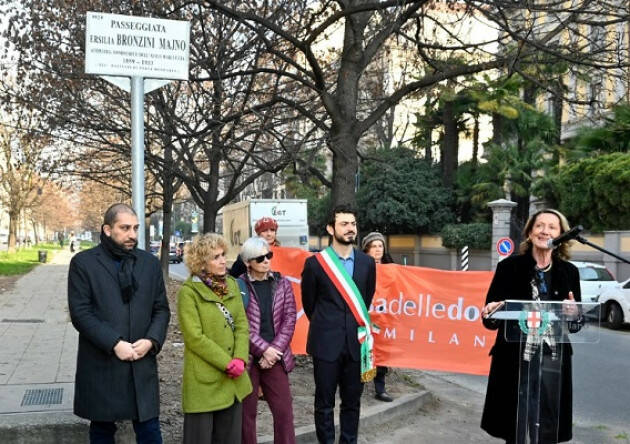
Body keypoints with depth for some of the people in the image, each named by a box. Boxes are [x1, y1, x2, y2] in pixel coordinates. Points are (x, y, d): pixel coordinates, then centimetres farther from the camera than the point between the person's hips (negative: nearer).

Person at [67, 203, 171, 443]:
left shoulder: (150, 262, 9)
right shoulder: (83, 262, -2)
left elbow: (161, 309, 10)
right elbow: (80, 313, -9)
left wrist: (151, 340, -8)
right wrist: (114, 344, -17)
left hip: (142, 364, 2)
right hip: (101, 365, -2)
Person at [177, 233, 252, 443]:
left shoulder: (231, 284, 8)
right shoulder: (189, 292, -11)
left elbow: (242, 325, 5)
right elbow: (195, 337, -15)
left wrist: (240, 359, -10)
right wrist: (227, 363, -16)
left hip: (233, 379, 6)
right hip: (204, 381, -6)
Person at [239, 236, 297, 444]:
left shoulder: (282, 283, 6)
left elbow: (289, 319, 2)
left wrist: (274, 350, -7)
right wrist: (263, 349, -13)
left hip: (275, 357, 3)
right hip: (247, 358, -3)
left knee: (284, 410, 4)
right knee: (246, 412, 7)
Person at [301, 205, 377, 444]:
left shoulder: (367, 262, 3)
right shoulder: (315, 263, -6)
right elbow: (308, 303, 7)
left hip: (355, 342, 3)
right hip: (326, 343, -2)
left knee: (352, 401, 12)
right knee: (324, 402, 7)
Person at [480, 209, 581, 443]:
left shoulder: (569, 272, 6)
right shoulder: (509, 267, -2)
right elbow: (490, 317, -2)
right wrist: (490, 315, -24)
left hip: (554, 361, 2)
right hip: (514, 361, -2)